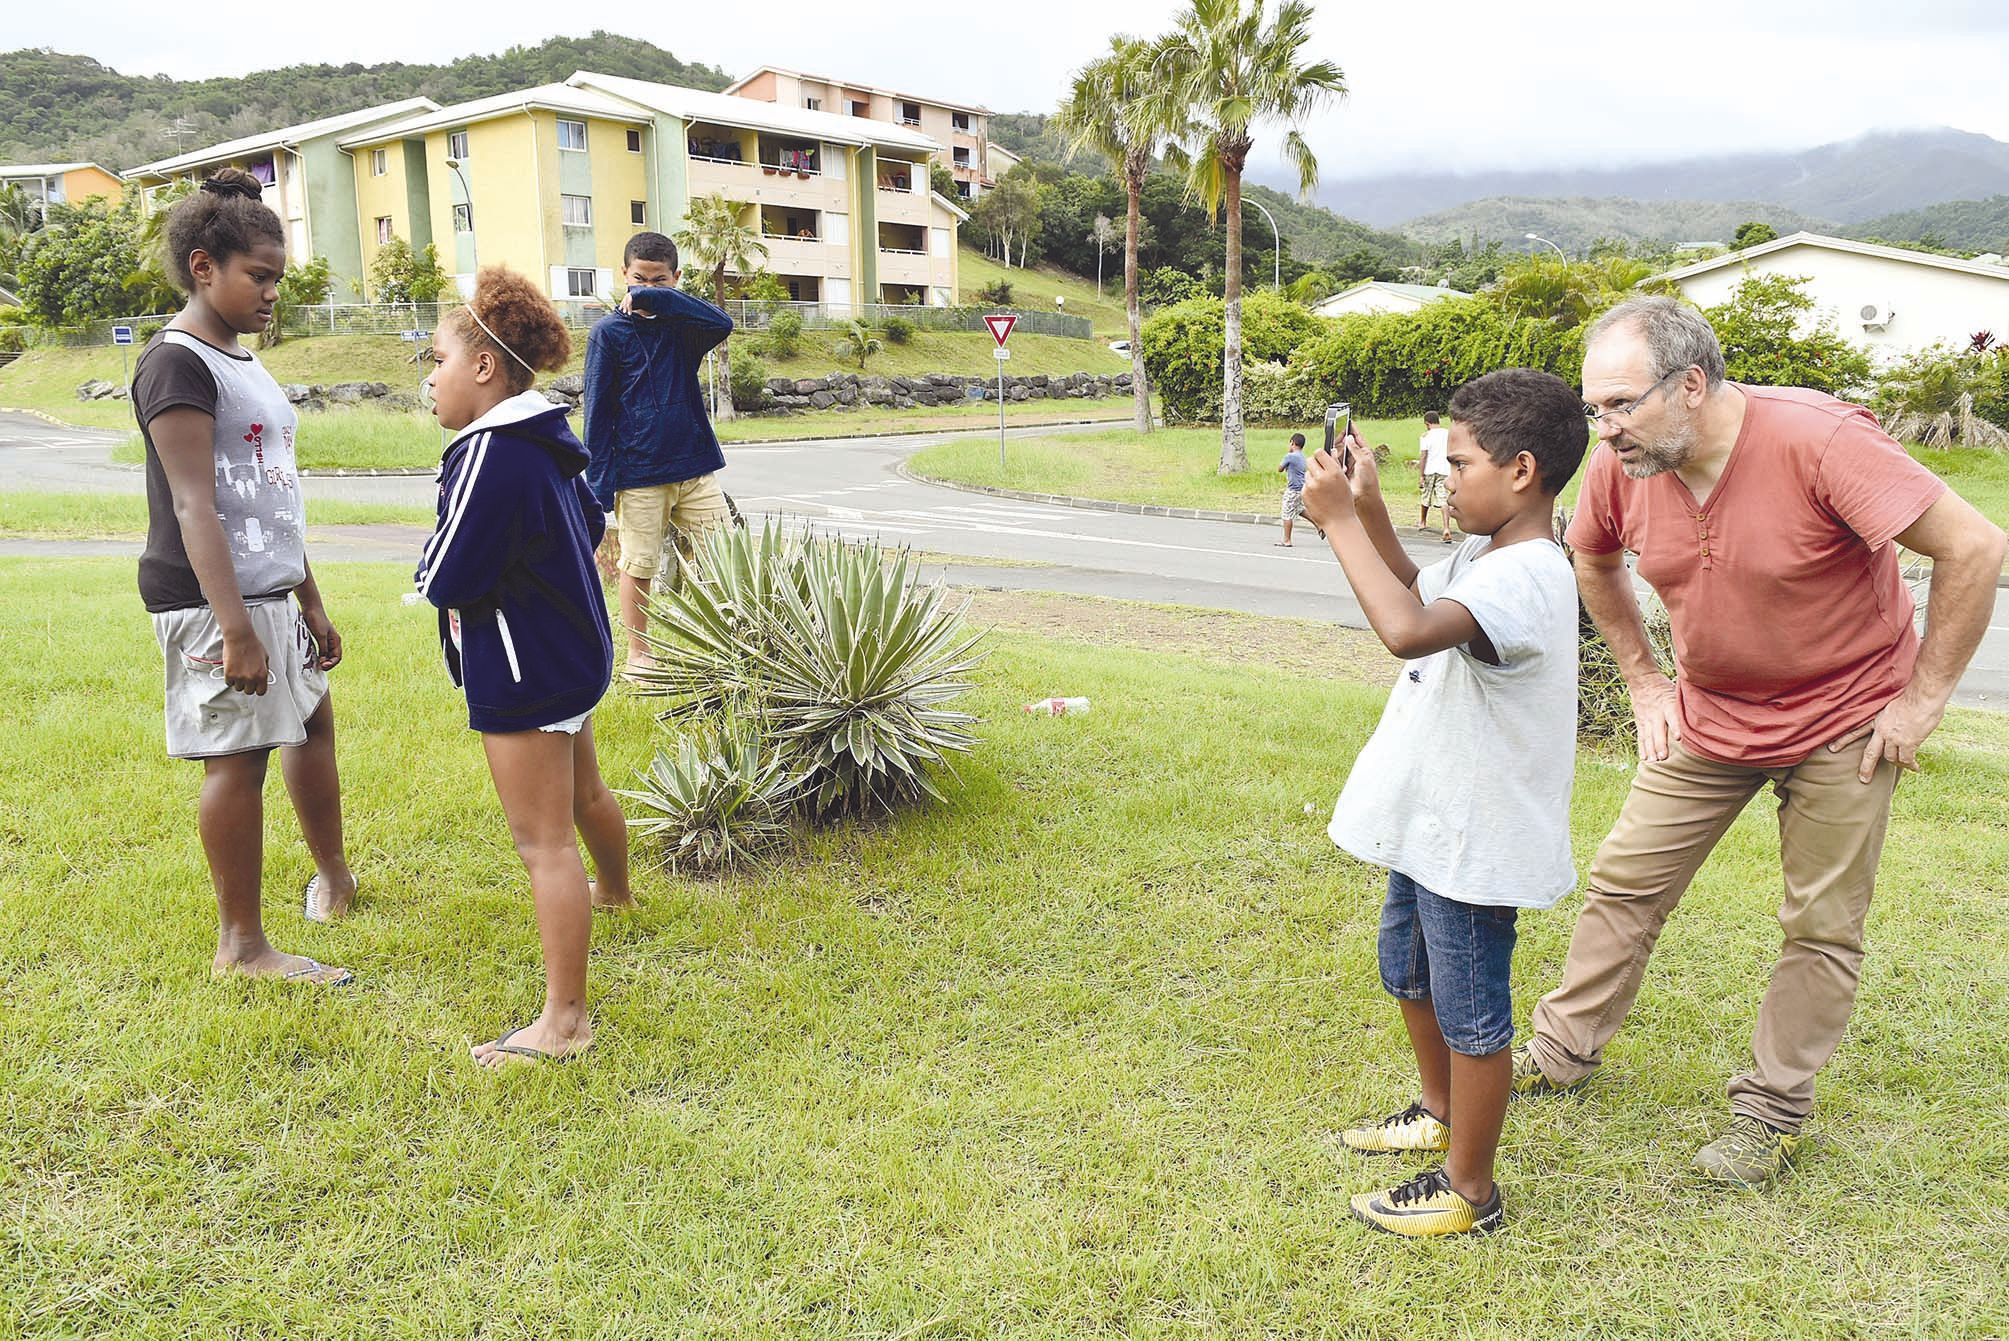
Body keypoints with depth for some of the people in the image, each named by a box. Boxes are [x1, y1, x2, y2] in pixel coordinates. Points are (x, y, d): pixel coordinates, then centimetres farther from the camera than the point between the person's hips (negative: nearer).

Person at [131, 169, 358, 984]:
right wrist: (235, 628, -26)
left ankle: (333, 877, 39)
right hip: (212, 600, -10)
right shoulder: (177, 363, -13)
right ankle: (242, 947, 5)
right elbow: (194, 506, -20)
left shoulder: (243, 365, 16)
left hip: (270, 592, 10)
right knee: (239, 755, -5)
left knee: (314, 717, 20)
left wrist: (310, 604, 21)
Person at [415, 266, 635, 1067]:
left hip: (523, 675, -10)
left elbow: (447, 580, -24)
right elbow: (591, 527, 21)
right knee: (583, 793, 32)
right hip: (571, 652, 10)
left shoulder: (491, 455, -24)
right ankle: (613, 893, 57)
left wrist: (432, 554, -3)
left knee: (543, 842, -6)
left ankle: (563, 1021, 1)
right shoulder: (544, 445, 6)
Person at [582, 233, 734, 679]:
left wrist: (655, 298, -19)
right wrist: (600, 483, -9)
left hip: (696, 468, 3)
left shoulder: (681, 324, 6)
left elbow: (721, 324, -17)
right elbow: (597, 412, -4)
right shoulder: (608, 332, -3)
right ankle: (638, 656, 21)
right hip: (638, 476, -3)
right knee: (638, 567, 6)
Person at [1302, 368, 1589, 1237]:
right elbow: (1415, 597, 22)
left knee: (1469, 1010, 6)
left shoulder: (1524, 579, -28)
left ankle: (1470, 1190, 25)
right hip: (1435, 821, 11)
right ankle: (1441, 1115, 49)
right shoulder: (1482, 557, 5)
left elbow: (1406, 630, -44)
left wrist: (1340, 522, -33)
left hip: (1476, 838, -11)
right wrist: (1369, 510, 6)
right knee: (1408, 969, 27)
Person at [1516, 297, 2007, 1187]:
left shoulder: (1819, 440, -28)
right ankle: (1562, 1052, 22)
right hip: (1709, 714, 4)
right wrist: (1645, 682, 6)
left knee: (1821, 926, 5)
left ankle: (1772, 1112, 21)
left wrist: (1922, 698, -19)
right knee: (1624, 882, 6)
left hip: (1844, 723, -4)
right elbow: (1594, 562, 10)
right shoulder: (1621, 466, -12)